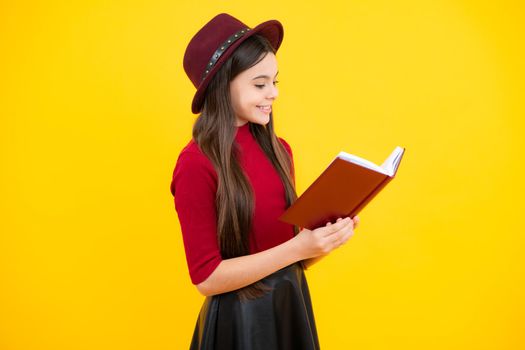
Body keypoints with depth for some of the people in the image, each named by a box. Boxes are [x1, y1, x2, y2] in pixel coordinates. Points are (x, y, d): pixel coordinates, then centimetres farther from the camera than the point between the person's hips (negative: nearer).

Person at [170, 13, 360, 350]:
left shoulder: (278, 149, 0)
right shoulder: (196, 164, -18)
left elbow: (284, 237, 9)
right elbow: (206, 277, -18)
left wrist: (326, 235, -10)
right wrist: (298, 248, -24)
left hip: (293, 303, 6)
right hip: (238, 318, -6)